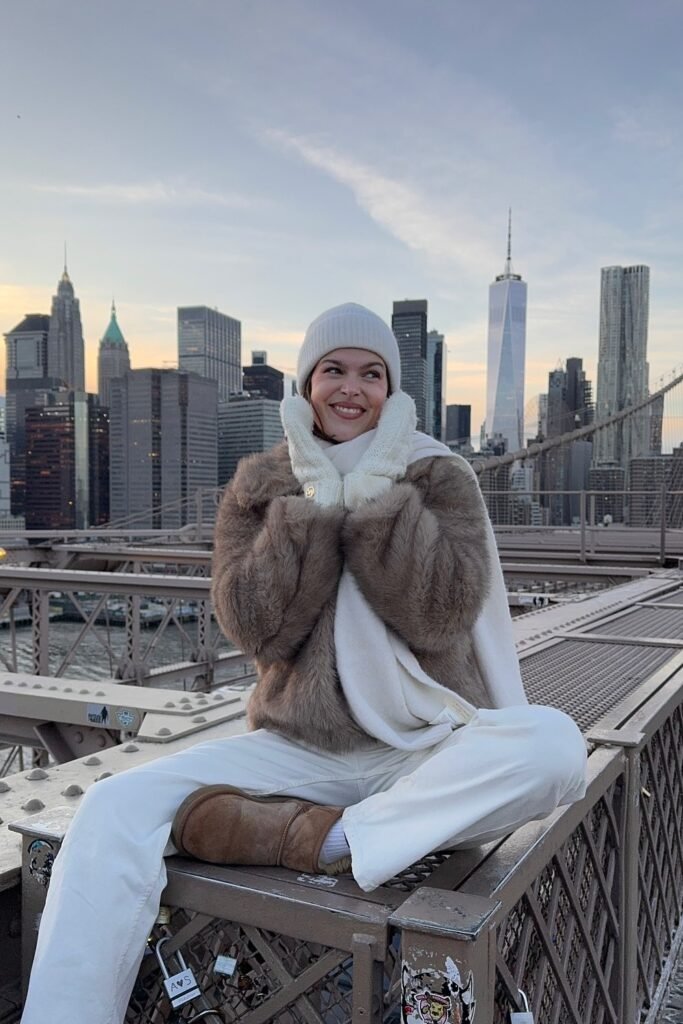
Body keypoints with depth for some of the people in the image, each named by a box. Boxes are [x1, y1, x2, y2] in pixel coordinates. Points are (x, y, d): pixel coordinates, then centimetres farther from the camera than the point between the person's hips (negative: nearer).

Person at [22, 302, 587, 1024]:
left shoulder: (441, 478, 3)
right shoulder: (259, 485, 7)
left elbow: (442, 614, -12)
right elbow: (255, 626, -7)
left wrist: (377, 493, -15)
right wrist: (315, 501, -13)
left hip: (425, 749, 0)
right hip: (298, 747, 1)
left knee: (553, 743, -32)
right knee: (113, 809, -21)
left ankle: (330, 838, -25)